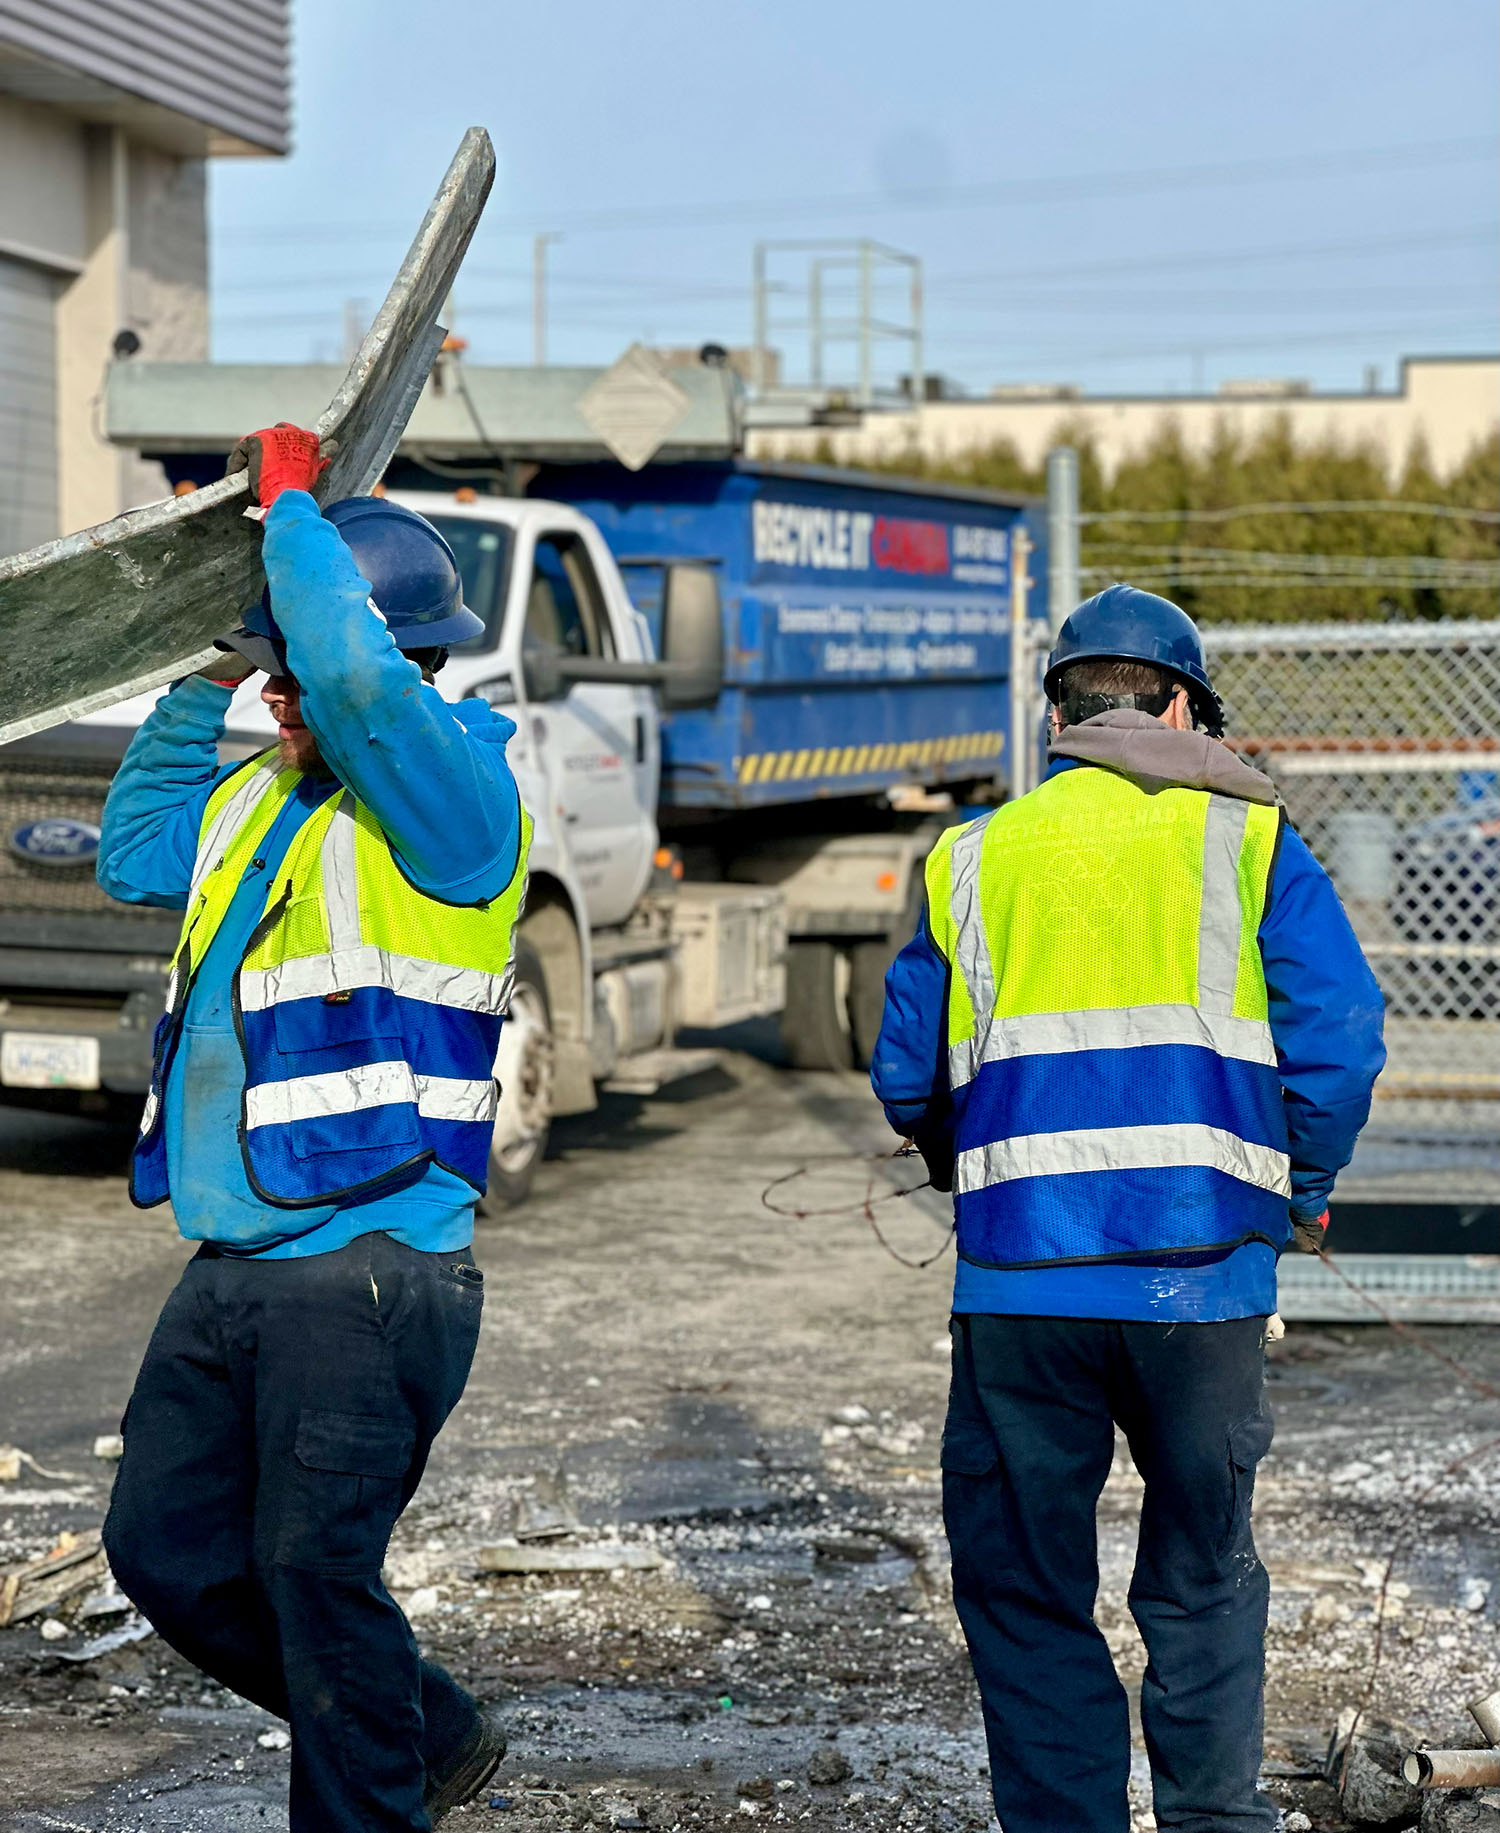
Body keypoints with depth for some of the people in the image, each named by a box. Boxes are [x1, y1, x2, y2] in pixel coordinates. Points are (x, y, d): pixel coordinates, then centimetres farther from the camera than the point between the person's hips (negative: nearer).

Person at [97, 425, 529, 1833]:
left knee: (315, 1571, -7)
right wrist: (203, 682, 20)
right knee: (164, 1548, 12)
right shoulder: (259, 799, 15)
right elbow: (135, 859, 30)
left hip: (370, 1275, -9)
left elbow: (357, 677, -30)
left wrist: (291, 498, -14)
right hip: (233, 1270, 9)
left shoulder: (454, 793, -11)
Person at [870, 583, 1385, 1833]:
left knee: (1025, 1588, 10)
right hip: (1203, 1267, 0)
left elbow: (907, 1080, 9)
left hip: (1019, 1274, 0)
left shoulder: (974, 857, 8)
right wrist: (1301, 1198, 14)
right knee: (1204, 1572, 17)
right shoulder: (1247, 837, 5)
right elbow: (1338, 1040, -3)